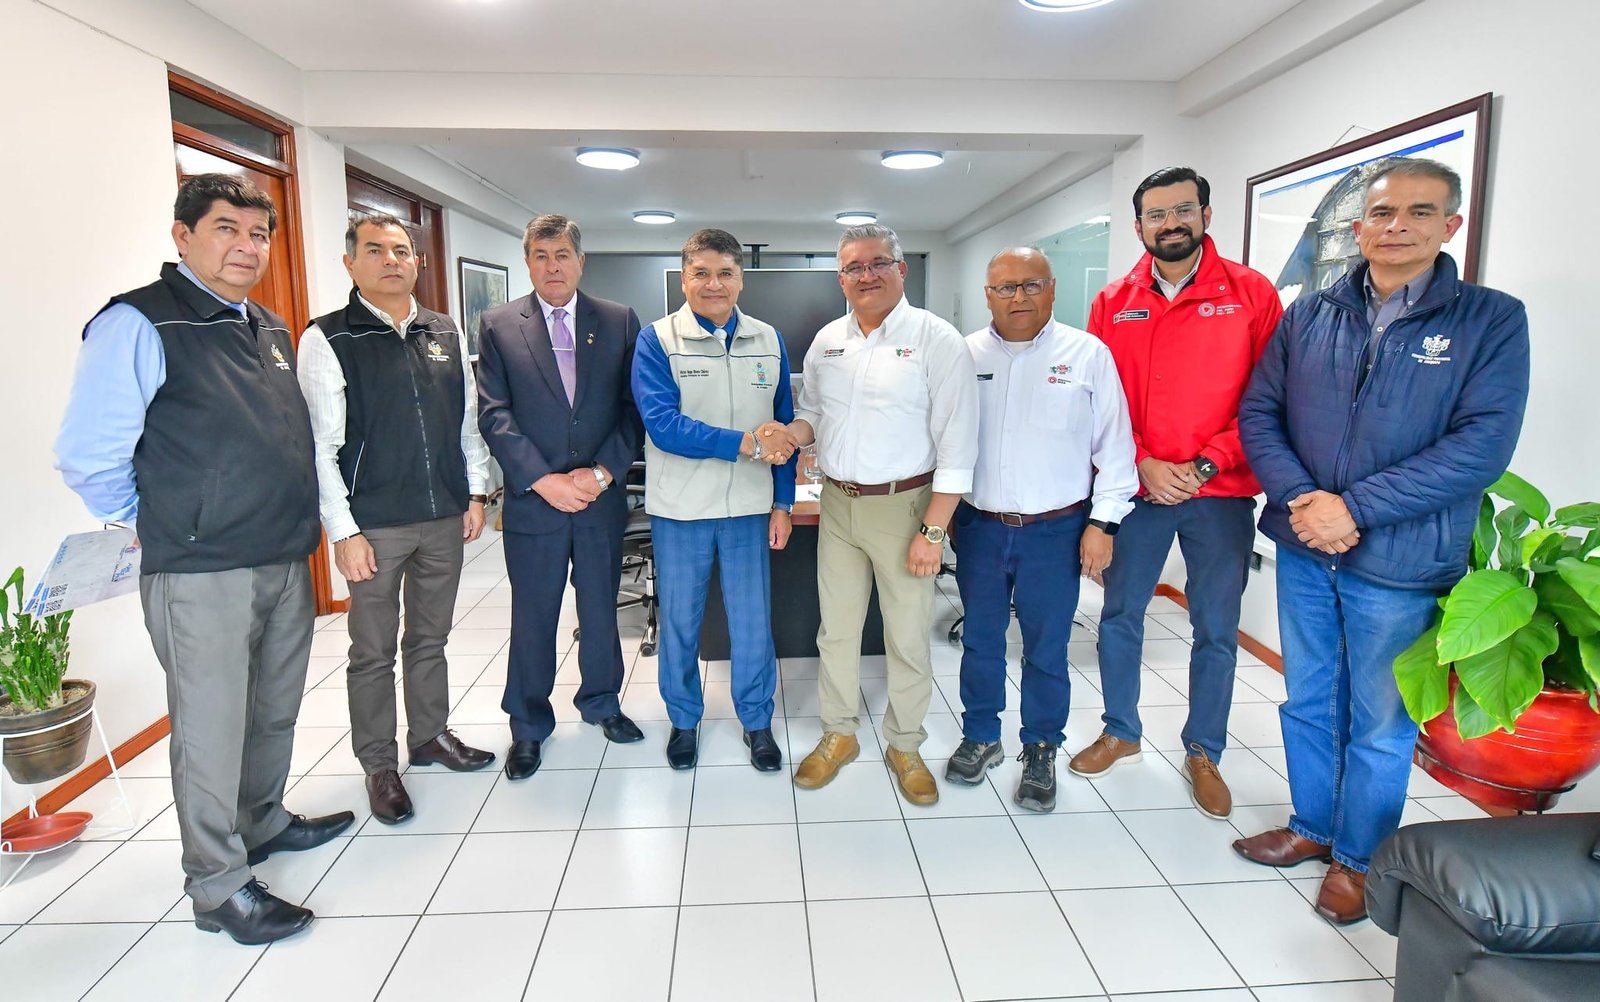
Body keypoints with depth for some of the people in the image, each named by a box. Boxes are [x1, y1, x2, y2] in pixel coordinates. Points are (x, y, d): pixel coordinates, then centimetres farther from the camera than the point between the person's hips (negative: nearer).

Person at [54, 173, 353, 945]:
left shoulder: (271, 331, 13)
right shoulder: (140, 324, -11)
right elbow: (87, 455, -14)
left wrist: (297, 520, 13)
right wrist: (160, 528, -3)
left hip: (286, 562, 7)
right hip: (201, 573, -7)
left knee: (276, 711, 20)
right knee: (212, 730, 5)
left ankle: (262, 822, 42)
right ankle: (218, 885, 21)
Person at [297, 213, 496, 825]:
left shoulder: (445, 333, 9)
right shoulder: (327, 340, -5)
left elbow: (468, 419, 14)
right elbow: (321, 444, -9)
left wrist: (476, 492, 8)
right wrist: (344, 531, -13)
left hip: (445, 518, 4)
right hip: (375, 524, -4)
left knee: (431, 638, 17)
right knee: (373, 651, 7)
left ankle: (430, 736, 34)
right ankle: (379, 764, 23)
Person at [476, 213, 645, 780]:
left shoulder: (619, 322, 4)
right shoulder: (499, 326, 2)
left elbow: (633, 408, 0)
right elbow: (494, 414, -4)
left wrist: (602, 472, -11)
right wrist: (543, 480, -13)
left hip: (601, 497, 1)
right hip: (532, 497, -1)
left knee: (600, 608, 15)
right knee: (532, 618, 9)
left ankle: (601, 702, 36)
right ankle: (528, 726, 27)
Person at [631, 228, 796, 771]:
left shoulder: (770, 341, 4)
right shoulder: (656, 340, -6)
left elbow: (784, 428, 8)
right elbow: (662, 424, -17)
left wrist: (782, 503, 3)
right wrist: (746, 443, -21)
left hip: (750, 506, 2)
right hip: (679, 508, -2)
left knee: (752, 620, 10)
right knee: (679, 621, 13)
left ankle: (757, 720, 30)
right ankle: (684, 719, 33)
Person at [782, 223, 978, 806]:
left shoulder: (937, 340, -8)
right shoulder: (826, 342, 9)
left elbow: (957, 444, -11)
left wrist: (933, 530, -16)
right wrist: (791, 434, -6)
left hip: (903, 505, -5)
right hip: (838, 503, 5)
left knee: (908, 636, 6)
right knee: (836, 628, 13)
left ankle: (905, 746, 26)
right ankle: (839, 734, 32)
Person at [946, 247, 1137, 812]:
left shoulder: (1087, 355, -2)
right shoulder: (965, 355, 4)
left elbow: (1113, 447, -1)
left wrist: (1103, 522, -5)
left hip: (1055, 531, -2)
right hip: (979, 527, 2)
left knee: (1046, 649, 9)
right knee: (980, 640, 14)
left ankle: (1040, 752, 28)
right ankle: (980, 737, 34)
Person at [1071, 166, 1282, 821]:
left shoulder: (1251, 293, -2)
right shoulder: (1113, 303, 4)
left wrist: (1206, 464, -13)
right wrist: (1143, 463, -10)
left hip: (1220, 494, -1)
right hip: (1135, 489, 2)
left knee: (1216, 629, 7)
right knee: (1119, 615, 11)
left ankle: (1203, 753, 26)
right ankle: (1121, 732, 31)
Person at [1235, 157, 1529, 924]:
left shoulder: (1491, 321, -5)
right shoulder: (1308, 315, 4)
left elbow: (1482, 444, -14)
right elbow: (1258, 412, 2)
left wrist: (1356, 508, -20)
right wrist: (1299, 498, -14)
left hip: (1401, 562, -3)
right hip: (1302, 549, 3)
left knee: (1379, 721, 11)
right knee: (1309, 700, 17)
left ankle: (1357, 856, 31)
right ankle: (1311, 826, 38)